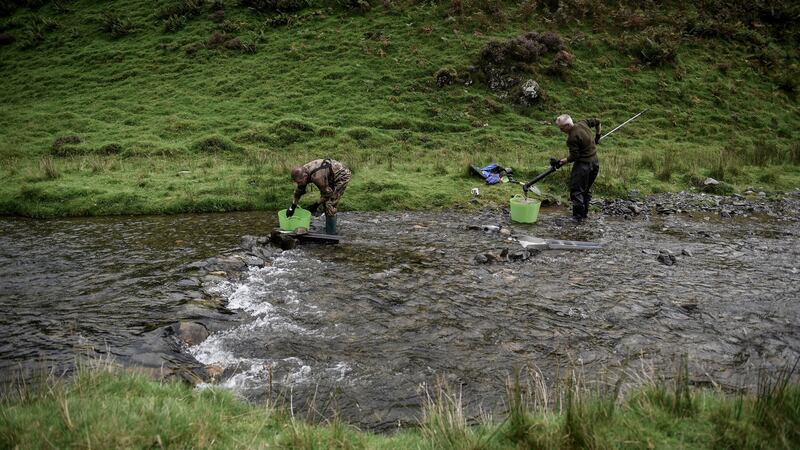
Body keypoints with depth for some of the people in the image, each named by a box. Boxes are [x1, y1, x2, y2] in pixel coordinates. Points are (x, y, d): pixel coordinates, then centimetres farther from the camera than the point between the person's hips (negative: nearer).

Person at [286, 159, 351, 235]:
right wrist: (292, 207, 8)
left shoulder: (317, 176, -36)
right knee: (325, 201, 13)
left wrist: (316, 205, -13)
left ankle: (331, 233, -5)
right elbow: (299, 190, 7)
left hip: (342, 176, -9)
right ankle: (328, 228, 27)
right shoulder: (303, 172, -9)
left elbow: (327, 192, -23)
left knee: (330, 204, -12)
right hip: (332, 177, 9)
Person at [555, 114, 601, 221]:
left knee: (576, 190, -2)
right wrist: (597, 136, 29)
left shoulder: (572, 138, -22)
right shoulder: (583, 123, 3)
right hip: (595, 163, 9)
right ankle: (585, 213, 24)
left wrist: (563, 161, -7)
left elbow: (574, 156, -20)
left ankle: (578, 216, -2)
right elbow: (597, 122, 19)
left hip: (583, 165, -9)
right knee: (587, 189, 18)